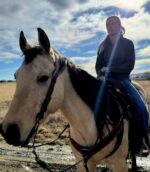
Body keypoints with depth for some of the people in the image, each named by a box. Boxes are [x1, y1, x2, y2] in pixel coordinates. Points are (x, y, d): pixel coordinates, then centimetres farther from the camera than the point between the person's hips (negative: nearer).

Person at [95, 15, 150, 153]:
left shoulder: (128, 43, 6)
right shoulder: (103, 46, 13)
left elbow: (129, 66, -5)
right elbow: (98, 66, 7)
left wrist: (109, 68, -12)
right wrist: (102, 76, -15)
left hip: (122, 79, -1)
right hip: (106, 80, 2)